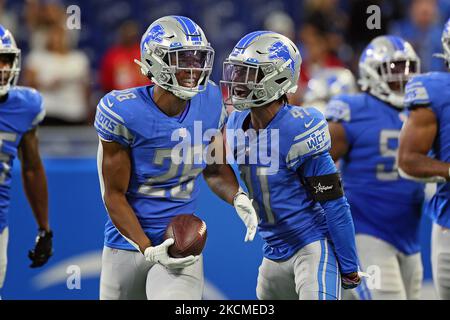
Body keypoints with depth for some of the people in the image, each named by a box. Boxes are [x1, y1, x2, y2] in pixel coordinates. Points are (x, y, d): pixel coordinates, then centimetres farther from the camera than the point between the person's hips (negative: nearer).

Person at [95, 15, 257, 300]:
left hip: (181, 245, 2)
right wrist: (148, 249, -21)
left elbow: (215, 169, 12)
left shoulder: (209, 103, -4)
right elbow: (115, 194, -12)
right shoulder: (124, 113, -17)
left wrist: (237, 198, -9)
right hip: (128, 243, -1)